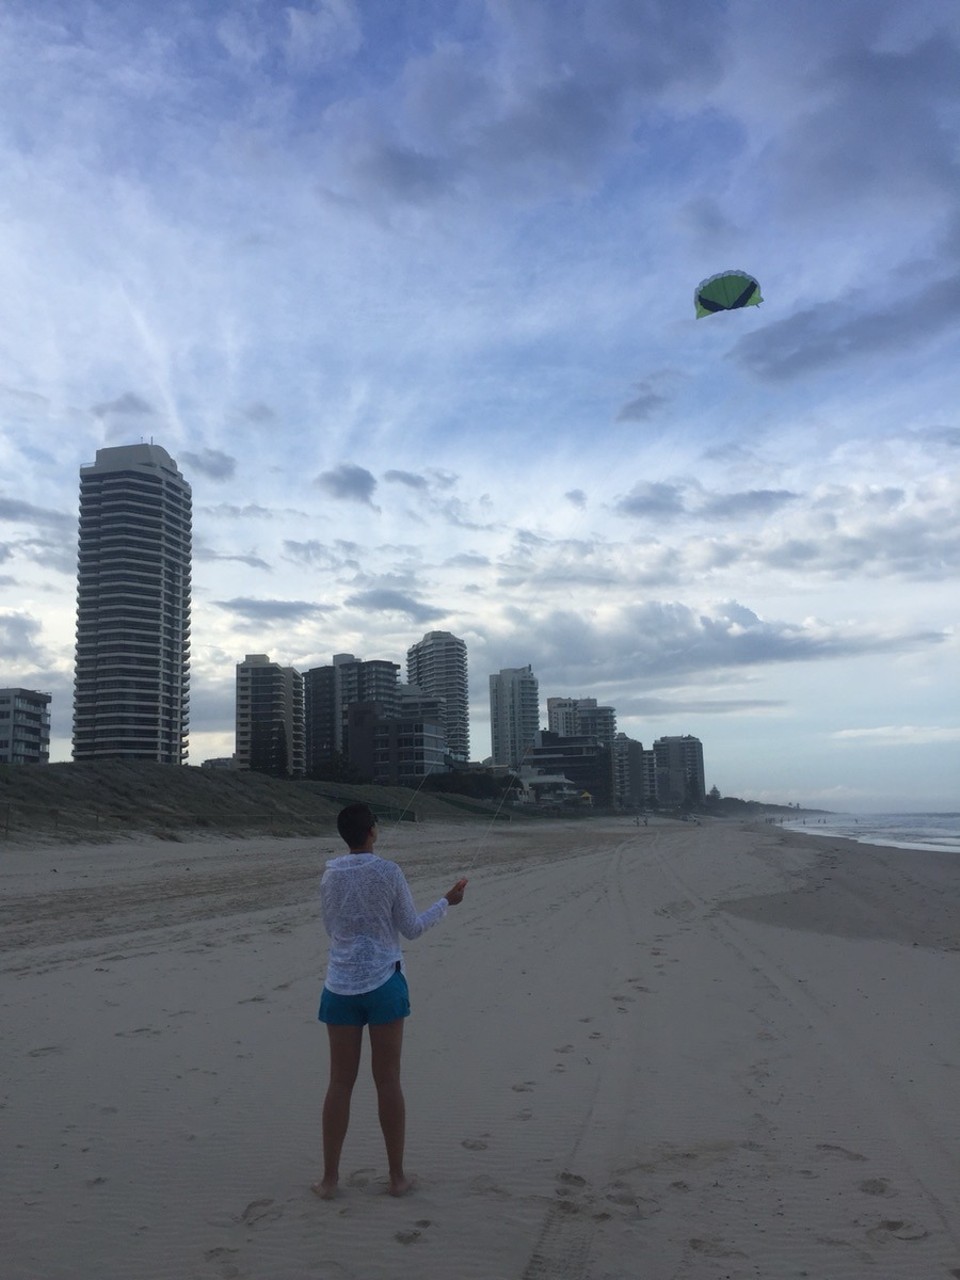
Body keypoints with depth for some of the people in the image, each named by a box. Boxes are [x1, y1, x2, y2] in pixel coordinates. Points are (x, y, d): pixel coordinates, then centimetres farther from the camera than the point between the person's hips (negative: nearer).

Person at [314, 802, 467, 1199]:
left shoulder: (330, 877, -1)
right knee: (388, 1081, 8)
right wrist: (447, 902, 12)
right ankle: (397, 1176, 19)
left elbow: (331, 927, 11)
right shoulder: (388, 873, -9)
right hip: (383, 983, -2)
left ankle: (330, 1178, 17)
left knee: (340, 1082, 10)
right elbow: (412, 928, -1)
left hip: (341, 985, 2)